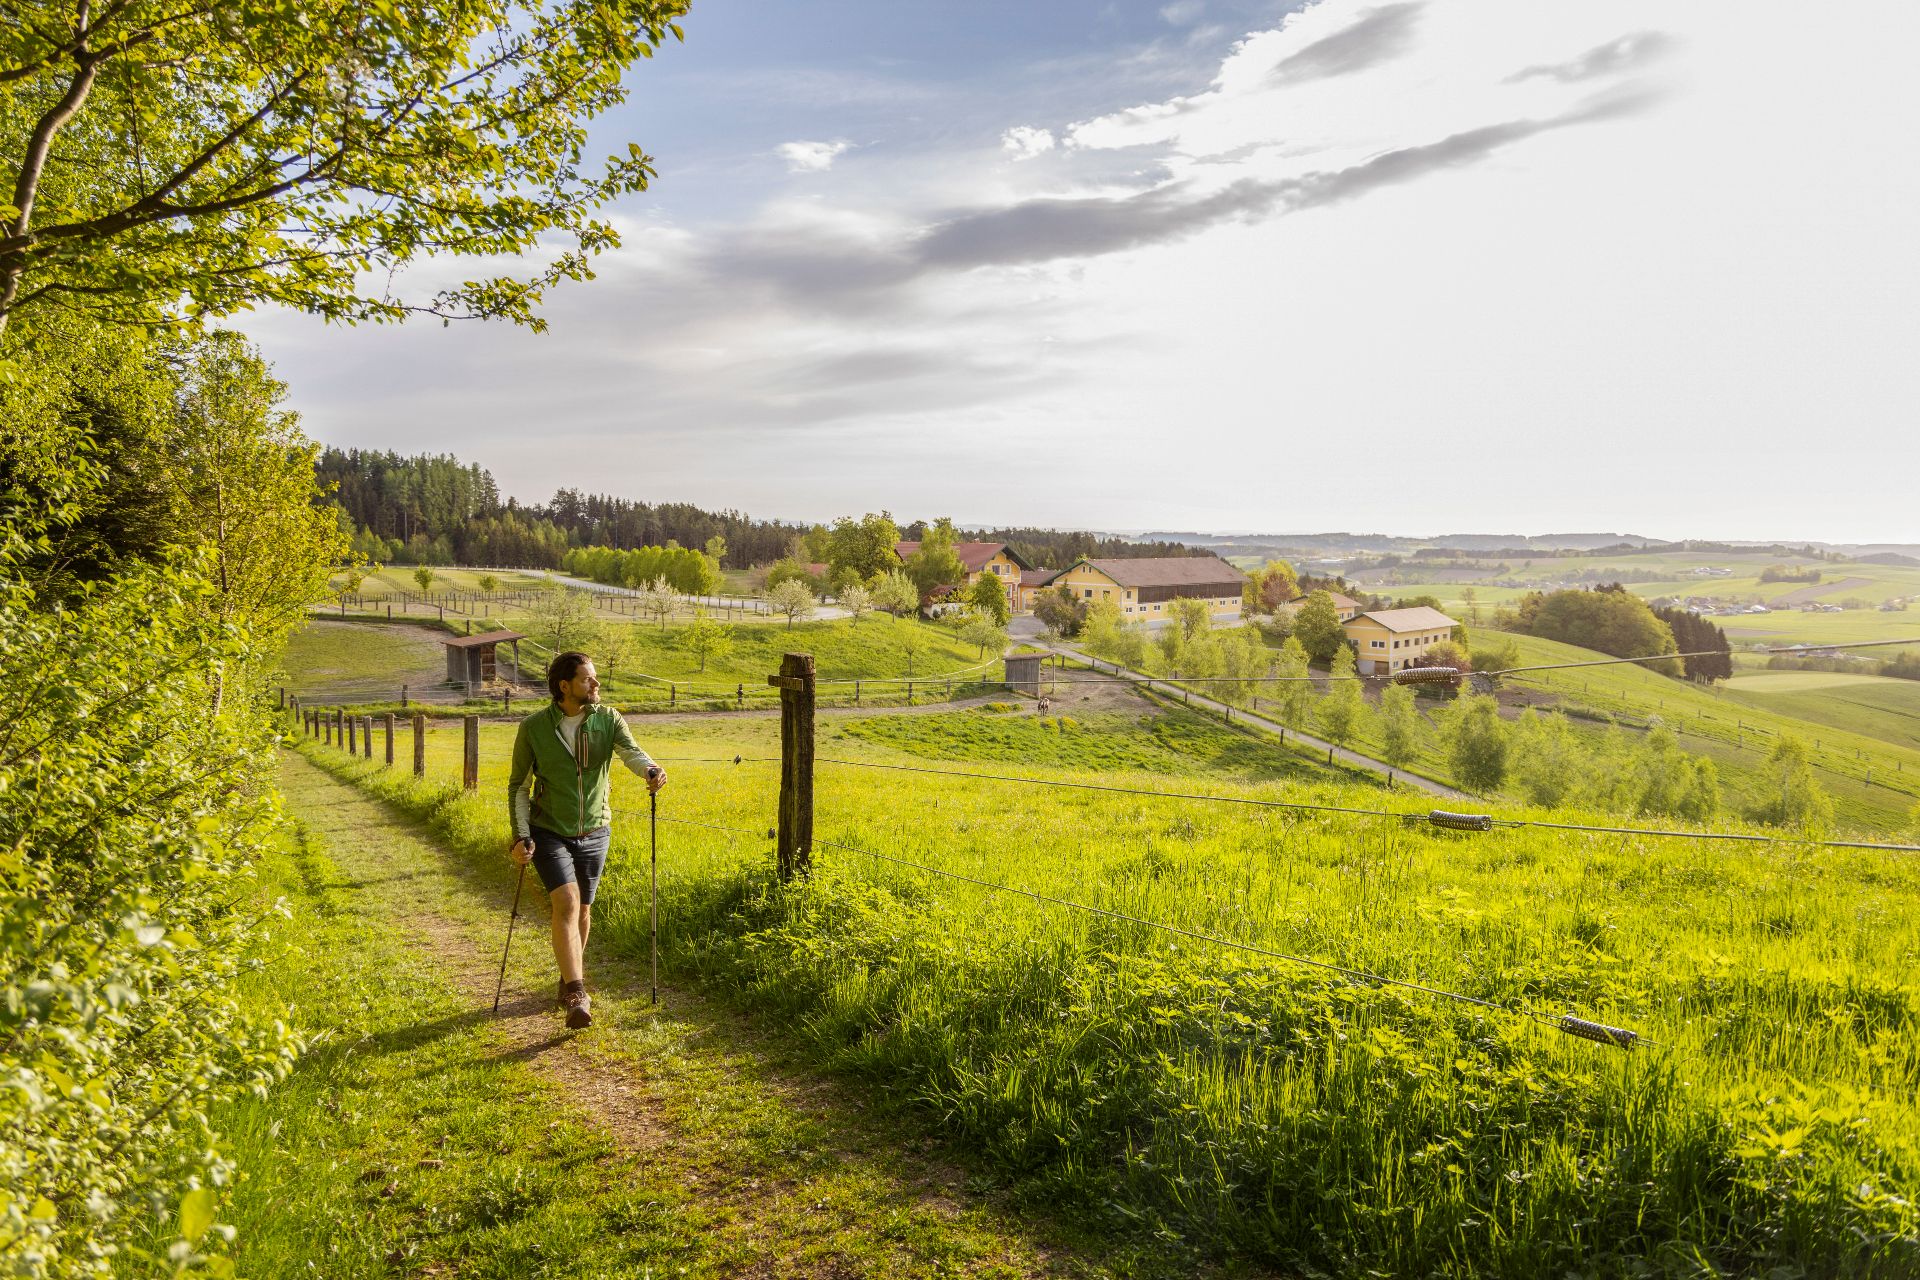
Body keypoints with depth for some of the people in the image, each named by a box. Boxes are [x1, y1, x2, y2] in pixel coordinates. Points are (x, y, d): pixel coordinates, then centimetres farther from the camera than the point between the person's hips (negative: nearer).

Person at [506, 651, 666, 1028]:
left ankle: (569, 980, 36)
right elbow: (518, 785, -2)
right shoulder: (533, 728, -9)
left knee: (582, 909, 14)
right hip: (549, 833, -3)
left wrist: (651, 769, -47)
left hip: (594, 832, 3)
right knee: (566, 902, -20)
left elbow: (630, 751, -24)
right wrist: (520, 836, -12)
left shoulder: (608, 720, -6)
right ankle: (577, 996, -22)